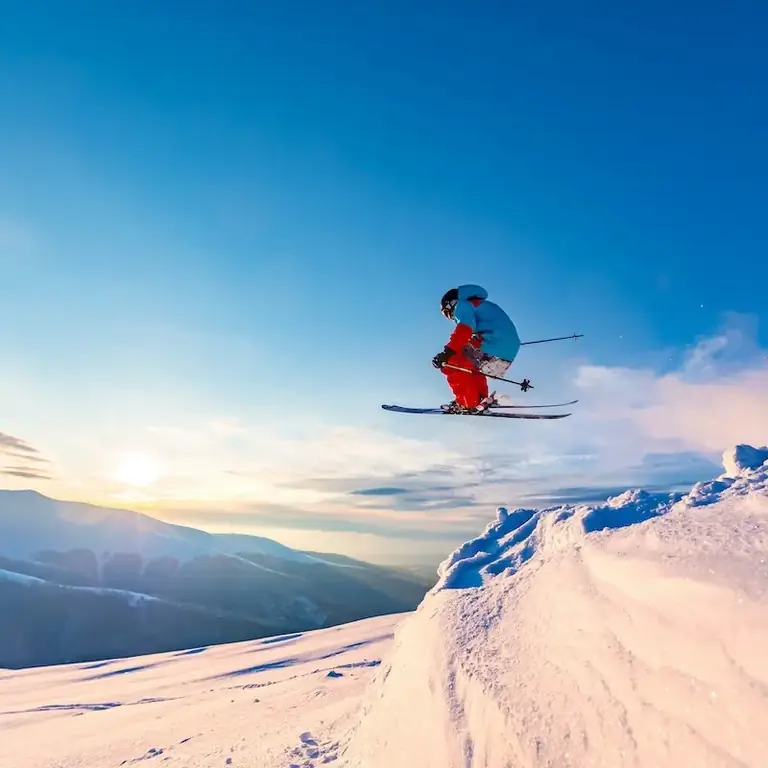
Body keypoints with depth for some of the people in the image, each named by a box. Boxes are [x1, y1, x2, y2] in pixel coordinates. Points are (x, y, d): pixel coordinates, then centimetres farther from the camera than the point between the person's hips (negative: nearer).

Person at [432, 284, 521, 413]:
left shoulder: (462, 305, 2)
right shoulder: (481, 305, 29)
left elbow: (464, 331, -17)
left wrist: (447, 353, -23)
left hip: (493, 353, -10)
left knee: (449, 363, -1)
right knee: (469, 361, 31)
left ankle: (469, 404, -1)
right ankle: (481, 399, 26)